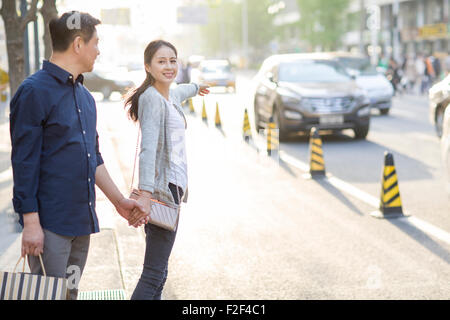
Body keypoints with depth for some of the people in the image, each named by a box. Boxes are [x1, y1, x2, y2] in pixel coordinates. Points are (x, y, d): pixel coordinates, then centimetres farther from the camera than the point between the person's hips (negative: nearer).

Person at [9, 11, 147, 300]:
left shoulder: (85, 96, 15)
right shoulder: (34, 92, -11)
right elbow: (24, 162, -13)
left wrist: (118, 200, 18)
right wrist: (31, 222, -17)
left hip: (82, 221, 8)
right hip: (49, 222, -8)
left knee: (70, 293, 14)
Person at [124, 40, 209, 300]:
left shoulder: (171, 95, 16)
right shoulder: (151, 98, -13)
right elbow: (148, 148, -26)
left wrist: (196, 87, 65)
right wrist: (145, 193, -36)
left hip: (173, 188, 10)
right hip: (162, 189, -10)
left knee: (159, 271, 10)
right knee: (154, 274, -14)